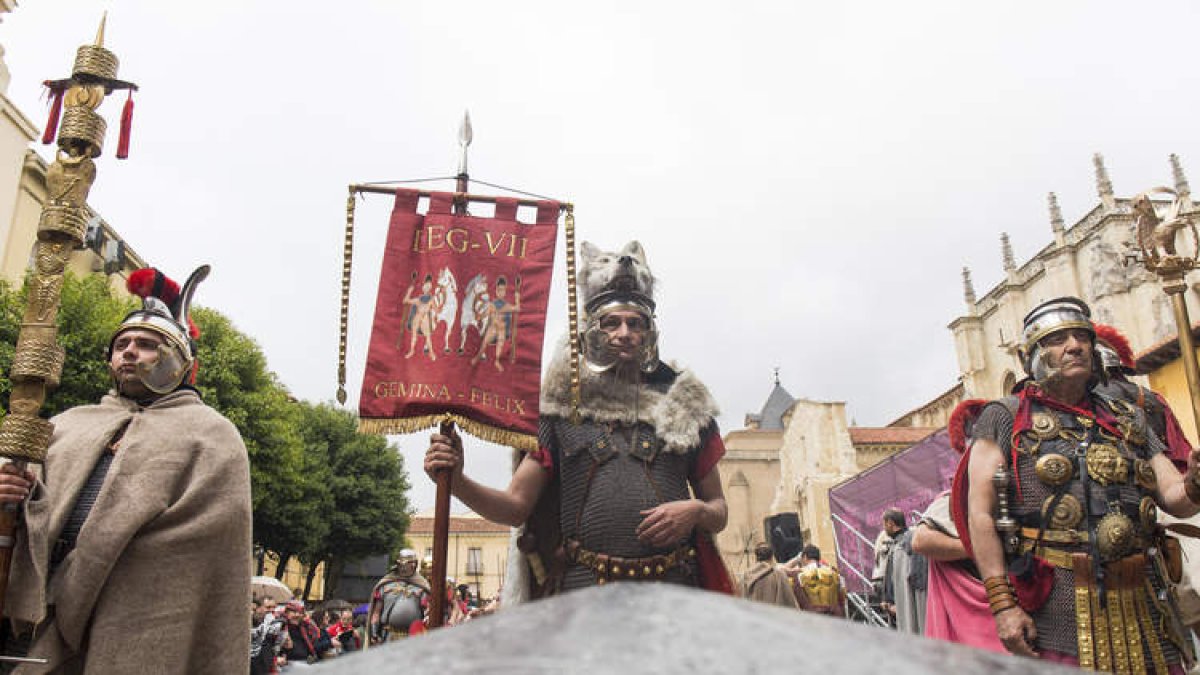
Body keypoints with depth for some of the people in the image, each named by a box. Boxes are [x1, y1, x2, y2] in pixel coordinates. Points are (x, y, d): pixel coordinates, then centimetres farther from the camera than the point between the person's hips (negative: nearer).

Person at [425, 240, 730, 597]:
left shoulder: (683, 405, 12)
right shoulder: (561, 407, 7)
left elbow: (719, 511, 16)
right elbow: (516, 506, 5)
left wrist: (695, 511, -6)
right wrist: (456, 480, -12)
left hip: (672, 589, 2)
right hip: (584, 586, -1)